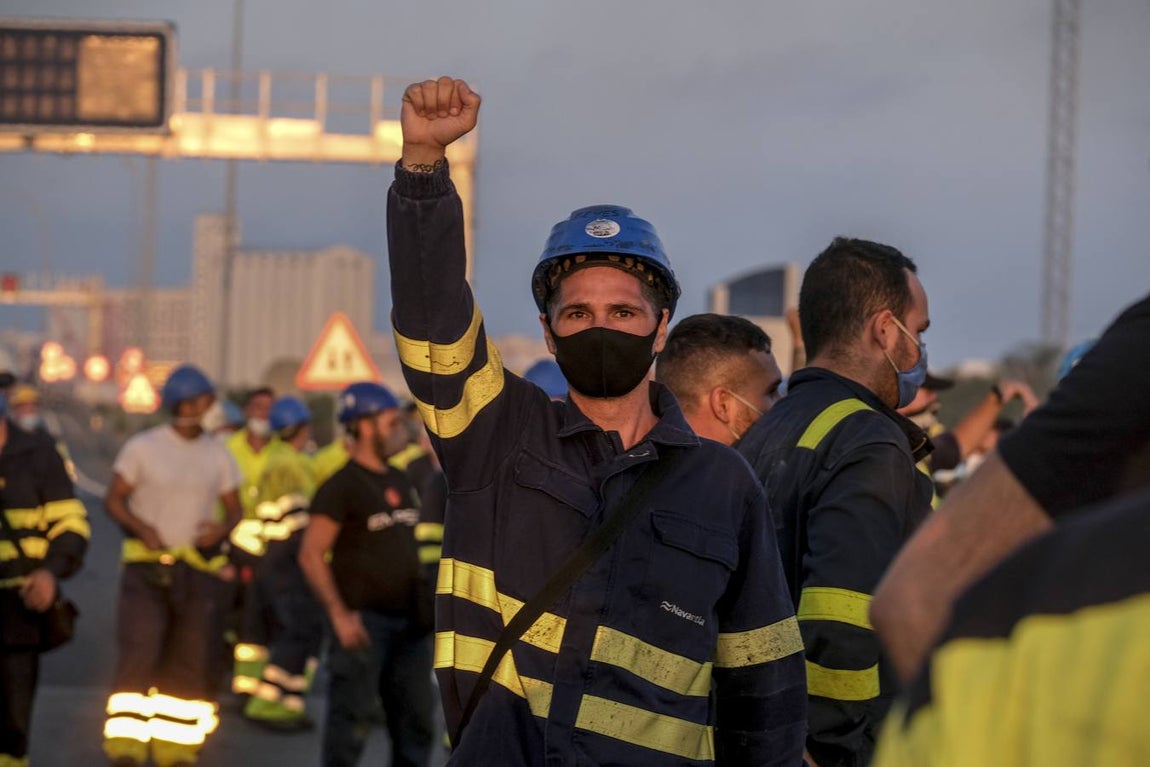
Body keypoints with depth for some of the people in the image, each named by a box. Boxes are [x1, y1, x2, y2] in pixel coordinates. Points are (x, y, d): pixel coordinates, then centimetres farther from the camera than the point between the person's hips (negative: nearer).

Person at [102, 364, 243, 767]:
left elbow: (234, 507, 14)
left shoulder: (219, 455, 10)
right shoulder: (142, 447, 1)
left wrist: (222, 527, -9)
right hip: (147, 568, -3)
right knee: (138, 655, -14)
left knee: (191, 663, 4)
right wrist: (140, 528, -18)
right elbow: (113, 499, 0)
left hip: (198, 570, 3)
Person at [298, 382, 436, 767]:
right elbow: (311, 555, -14)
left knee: (416, 719, 10)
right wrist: (339, 614, -19)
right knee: (352, 719, -2)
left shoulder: (400, 481, 14)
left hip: (408, 620, 8)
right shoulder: (342, 486, -10)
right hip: (364, 620, -8)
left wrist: (423, 598, 14)